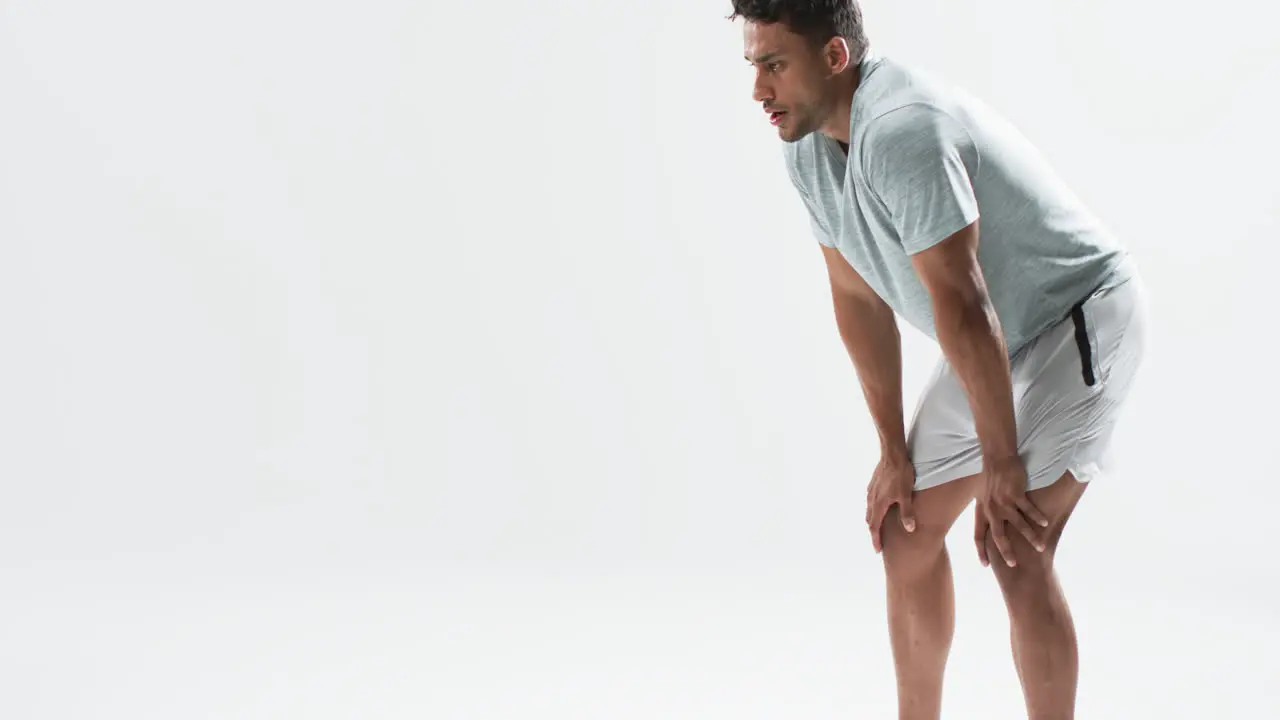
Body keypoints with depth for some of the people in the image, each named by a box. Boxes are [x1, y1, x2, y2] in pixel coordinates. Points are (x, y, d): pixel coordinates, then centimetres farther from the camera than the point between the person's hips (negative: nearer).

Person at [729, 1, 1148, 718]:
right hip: (991, 340, 9)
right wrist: (894, 451, 5)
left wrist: (1001, 466, -23)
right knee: (905, 532, 9)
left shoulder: (900, 131, -32)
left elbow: (961, 305, -30)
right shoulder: (807, 149, -3)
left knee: (1015, 552, -17)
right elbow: (859, 297, 3)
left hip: (1081, 314, -9)